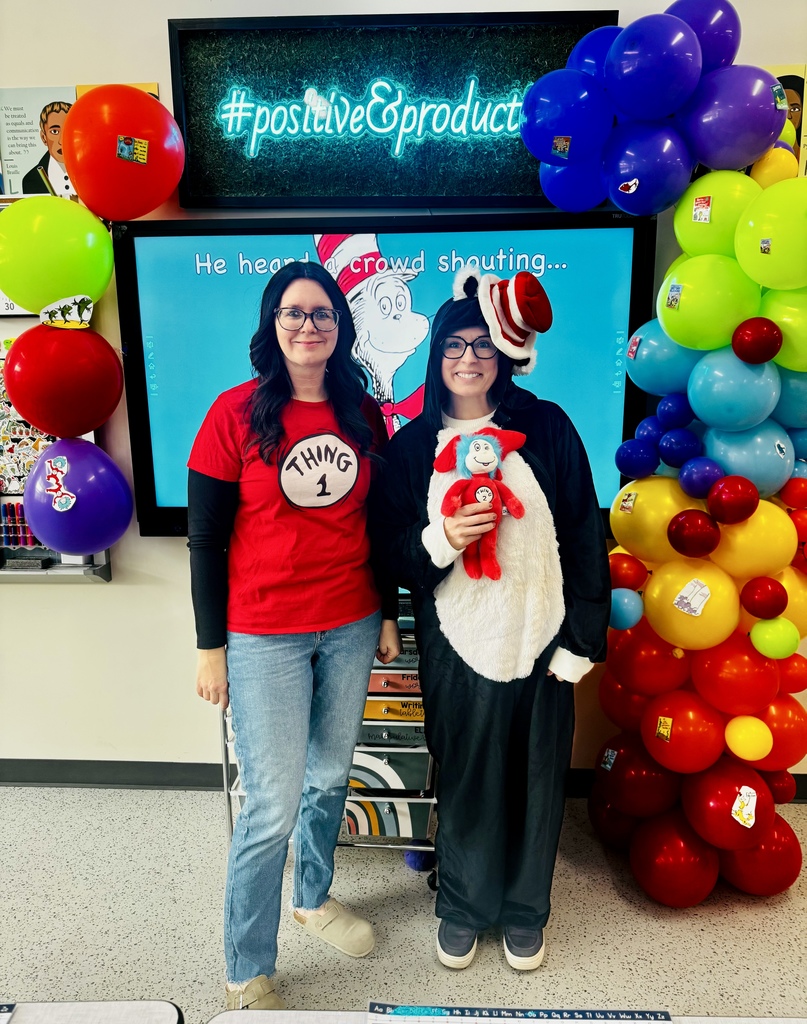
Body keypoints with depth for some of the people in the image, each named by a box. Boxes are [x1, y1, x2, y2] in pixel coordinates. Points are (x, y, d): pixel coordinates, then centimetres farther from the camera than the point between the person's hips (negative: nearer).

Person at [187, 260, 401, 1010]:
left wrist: (388, 615, 11)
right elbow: (204, 537, -6)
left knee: (330, 776, 20)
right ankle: (246, 975, 28)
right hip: (263, 636, -4)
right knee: (273, 807, 2)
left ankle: (313, 897, 48)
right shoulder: (235, 412, -9)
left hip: (350, 627, 4)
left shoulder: (362, 414, 2)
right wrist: (210, 647, -5)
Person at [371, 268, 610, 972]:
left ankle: (525, 910, 40)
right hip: (456, 642, 0)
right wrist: (441, 539, -19)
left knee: (537, 778, 13)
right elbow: (390, 548, 2)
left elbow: (584, 538, -2)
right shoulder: (411, 446, 1)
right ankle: (462, 905, 40)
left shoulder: (547, 428, -2)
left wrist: (579, 641, -4)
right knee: (465, 779, 12)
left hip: (539, 637, 0)